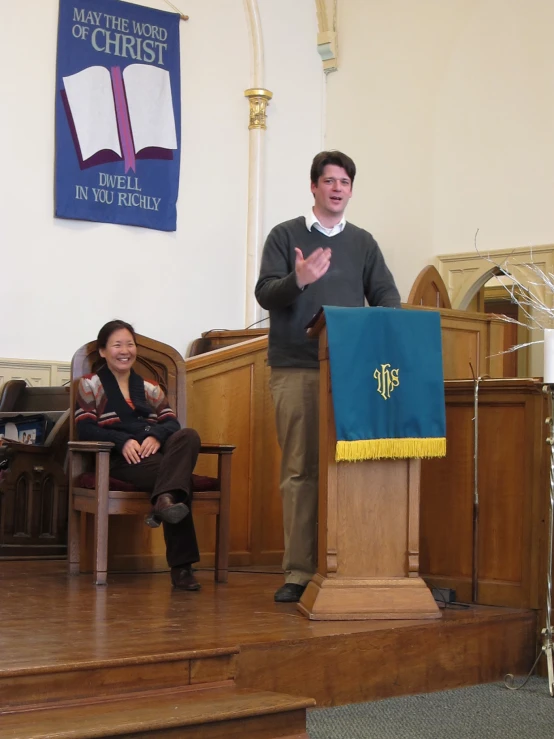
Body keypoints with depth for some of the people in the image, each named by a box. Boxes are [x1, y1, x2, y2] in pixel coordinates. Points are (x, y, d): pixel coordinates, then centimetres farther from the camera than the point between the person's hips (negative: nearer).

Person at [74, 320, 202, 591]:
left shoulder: (148, 387, 29)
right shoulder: (91, 385, 16)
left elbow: (172, 422, 13)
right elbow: (85, 429, 0)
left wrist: (156, 436, -13)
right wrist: (123, 442, -18)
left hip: (156, 454, 5)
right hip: (118, 458, -5)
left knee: (188, 436, -33)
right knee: (180, 475, -34)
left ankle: (165, 499, -54)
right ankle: (180, 566, -43)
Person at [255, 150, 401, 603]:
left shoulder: (363, 243, 17)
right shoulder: (286, 236, 8)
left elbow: (386, 297, 11)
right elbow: (265, 293, -2)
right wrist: (298, 280, -23)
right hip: (296, 369, -2)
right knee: (300, 469, -3)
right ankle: (300, 572, -1)